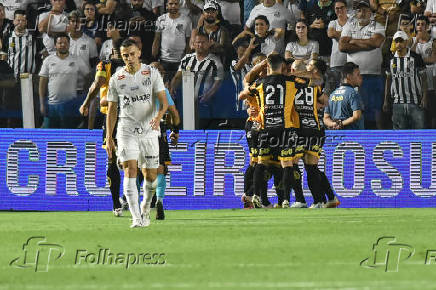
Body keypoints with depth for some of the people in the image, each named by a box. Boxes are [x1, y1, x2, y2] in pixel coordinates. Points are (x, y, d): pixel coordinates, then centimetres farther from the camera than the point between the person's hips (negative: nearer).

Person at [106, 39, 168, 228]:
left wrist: (159, 115, -28)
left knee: (150, 176, 4)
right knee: (130, 170, -17)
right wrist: (109, 138, 6)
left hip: (149, 131, 0)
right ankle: (136, 218, -21)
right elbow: (112, 110, 10)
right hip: (126, 132, 0)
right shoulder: (116, 79, 5)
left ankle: (145, 207, 34)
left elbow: (163, 100, -7)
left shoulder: (152, 73, 1)